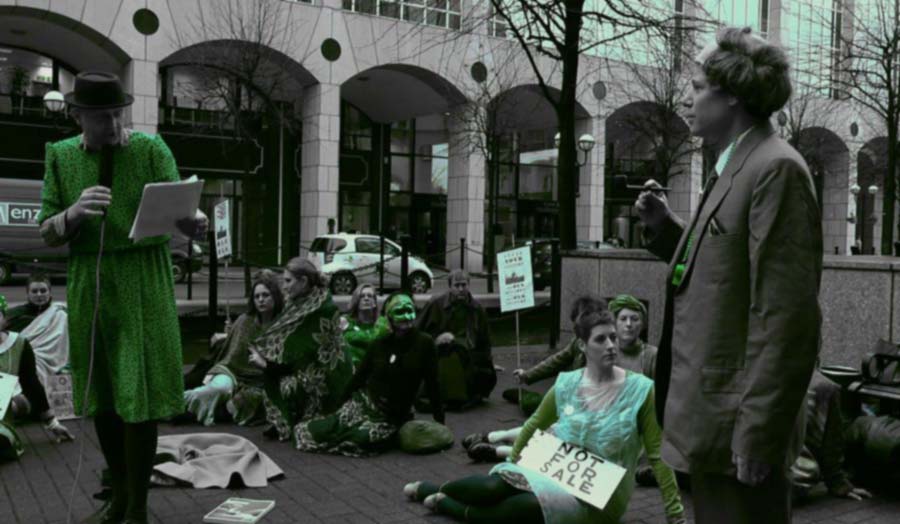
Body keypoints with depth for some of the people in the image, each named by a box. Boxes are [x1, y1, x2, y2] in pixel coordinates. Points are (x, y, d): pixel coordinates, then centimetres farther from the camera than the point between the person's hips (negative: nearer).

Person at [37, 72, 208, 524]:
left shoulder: (152, 150, -4)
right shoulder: (60, 156, 4)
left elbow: (177, 216, -9)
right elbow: (49, 234, 1)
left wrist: (194, 225, -34)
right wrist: (76, 211, -22)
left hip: (145, 281, -4)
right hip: (89, 283, 4)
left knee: (138, 393, -6)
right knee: (101, 392, 10)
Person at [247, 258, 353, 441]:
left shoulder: (323, 309, -20)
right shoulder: (299, 304, 5)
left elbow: (305, 352, -20)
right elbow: (284, 340, 5)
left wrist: (268, 364, -15)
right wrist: (265, 357, -12)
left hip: (324, 376, -8)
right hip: (307, 367, 8)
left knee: (288, 384, -20)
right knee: (274, 376, -7)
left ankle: (290, 425, 0)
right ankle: (284, 422, 2)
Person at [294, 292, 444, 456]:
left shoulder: (424, 344, -7)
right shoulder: (379, 344, 3)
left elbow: (432, 384, -4)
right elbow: (359, 377, 10)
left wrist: (440, 423, -3)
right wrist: (341, 407, 9)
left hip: (391, 418, -3)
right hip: (362, 403, 3)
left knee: (360, 438, -31)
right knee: (318, 431, -16)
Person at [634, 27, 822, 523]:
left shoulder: (775, 169, -15)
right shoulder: (734, 168, 15)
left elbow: (785, 318, -21)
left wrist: (757, 434, -21)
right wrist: (663, 225, 5)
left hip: (735, 424, -9)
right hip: (710, 415, 9)